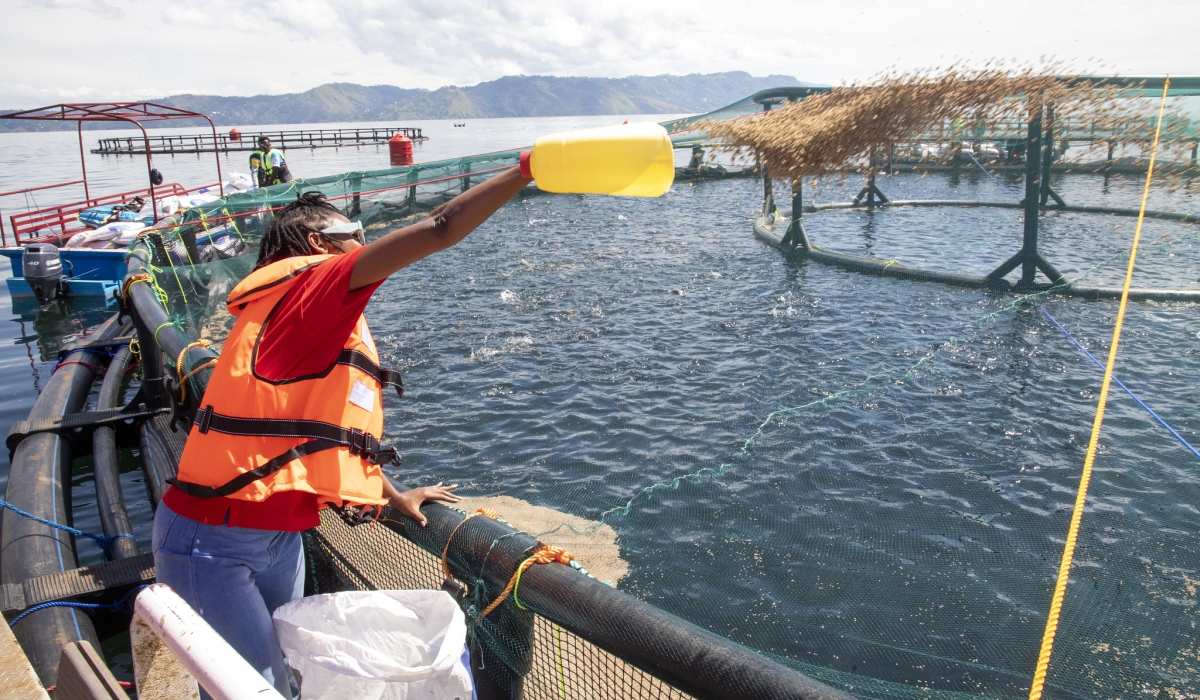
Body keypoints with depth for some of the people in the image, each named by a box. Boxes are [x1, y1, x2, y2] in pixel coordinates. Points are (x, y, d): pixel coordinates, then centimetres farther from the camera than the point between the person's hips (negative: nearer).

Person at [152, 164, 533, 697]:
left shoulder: (339, 324, 12)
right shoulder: (307, 286, -15)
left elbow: (337, 426, 21)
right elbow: (440, 229, -23)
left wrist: (395, 497, 24)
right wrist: (530, 168, -21)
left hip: (280, 536, 9)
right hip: (210, 542, -9)